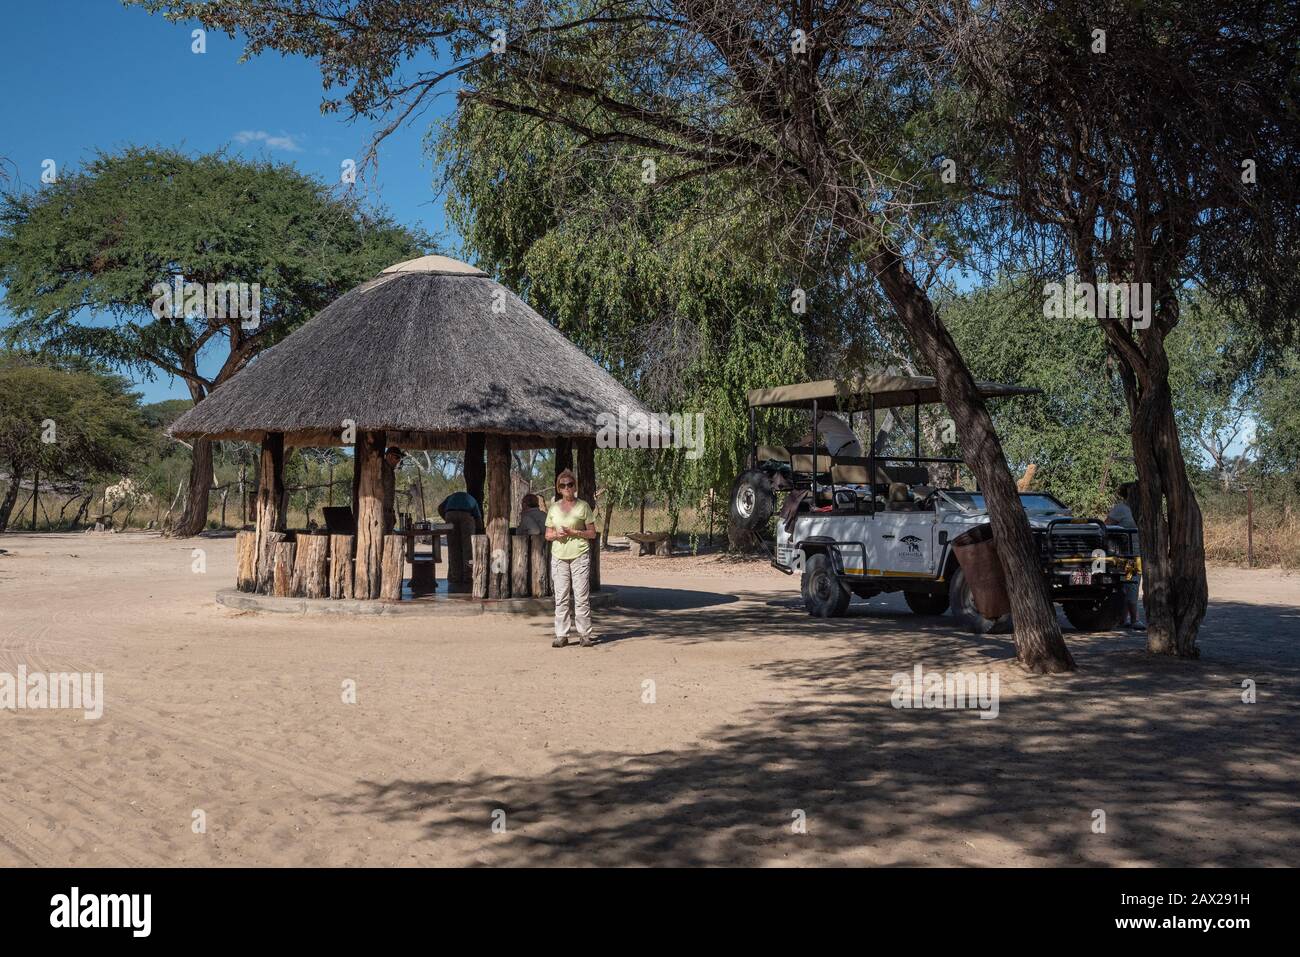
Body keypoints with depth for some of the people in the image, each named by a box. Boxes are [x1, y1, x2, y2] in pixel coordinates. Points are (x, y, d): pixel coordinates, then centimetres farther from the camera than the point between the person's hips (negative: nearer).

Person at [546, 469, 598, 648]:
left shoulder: (583, 506, 3)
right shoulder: (554, 508, 12)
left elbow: (592, 533, 2)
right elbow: (548, 535, 16)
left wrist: (573, 532, -12)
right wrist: (556, 534, -7)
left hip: (579, 555, -3)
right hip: (559, 556, 3)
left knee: (582, 596, -4)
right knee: (561, 597, 1)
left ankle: (584, 634, 1)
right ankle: (561, 635, 5)